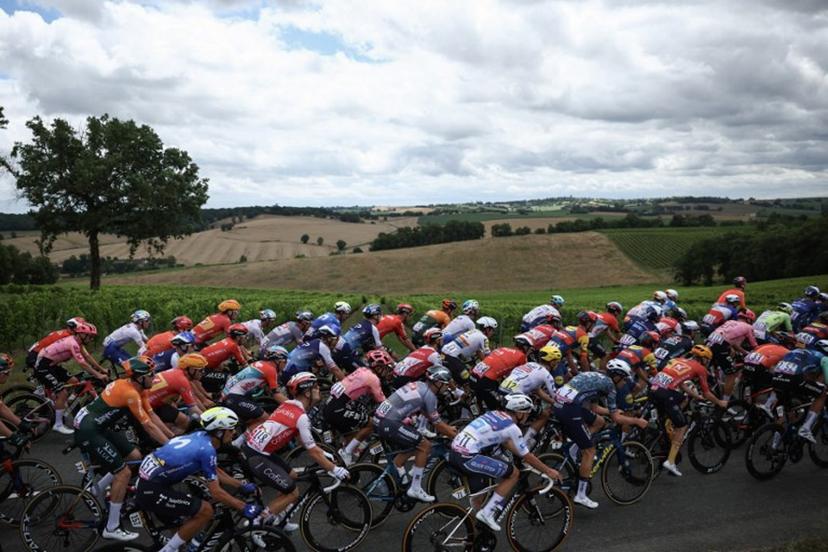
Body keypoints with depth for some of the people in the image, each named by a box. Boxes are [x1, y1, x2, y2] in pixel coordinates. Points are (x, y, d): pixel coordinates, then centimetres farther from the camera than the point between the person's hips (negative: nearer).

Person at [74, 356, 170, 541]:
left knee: (134, 456, 10)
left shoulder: (133, 386, 3)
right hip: (87, 431, -10)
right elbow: (148, 426, -21)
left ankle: (98, 489, 25)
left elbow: (153, 416, 6)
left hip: (99, 427, 10)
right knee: (124, 472, -9)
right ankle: (111, 528, 0)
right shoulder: (130, 393, -24)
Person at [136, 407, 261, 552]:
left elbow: (216, 472, 20)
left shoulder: (200, 437, 7)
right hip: (151, 490, -9)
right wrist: (244, 508, -6)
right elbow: (216, 493, -13)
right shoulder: (207, 449, -17)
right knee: (205, 511, -7)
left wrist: (242, 486, 21)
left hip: (147, 480, 9)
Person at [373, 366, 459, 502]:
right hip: (389, 424, -9)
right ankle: (415, 489, 4)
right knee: (425, 446, -1)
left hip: (380, 419, 9)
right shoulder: (429, 395, -9)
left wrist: (448, 428, 30)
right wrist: (455, 436, 9)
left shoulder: (419, 385, 16)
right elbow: (436, 424, -3)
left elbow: (427, 414, 26)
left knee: (414, 443, 23)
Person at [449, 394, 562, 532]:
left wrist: (520, 453, 38)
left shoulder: (495, 414, 16)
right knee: (514, 473, 2)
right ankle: (488, 512, 3)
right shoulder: (512, 428, -6)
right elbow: (527, 457, 3)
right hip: (467, 458, -8)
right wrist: (549, 471, 16)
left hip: (454, 452, 8)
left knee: (479, 492, 25)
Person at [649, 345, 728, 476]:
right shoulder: (700, 368, 10)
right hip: (666, 393, -7)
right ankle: (670, 462, 2)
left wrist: (697, 396, 43)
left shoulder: (680, 360, 27)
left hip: (653, 388, 7)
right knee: (682, 426, 7)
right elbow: (706, 393, 17)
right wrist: (720, 402, 34)